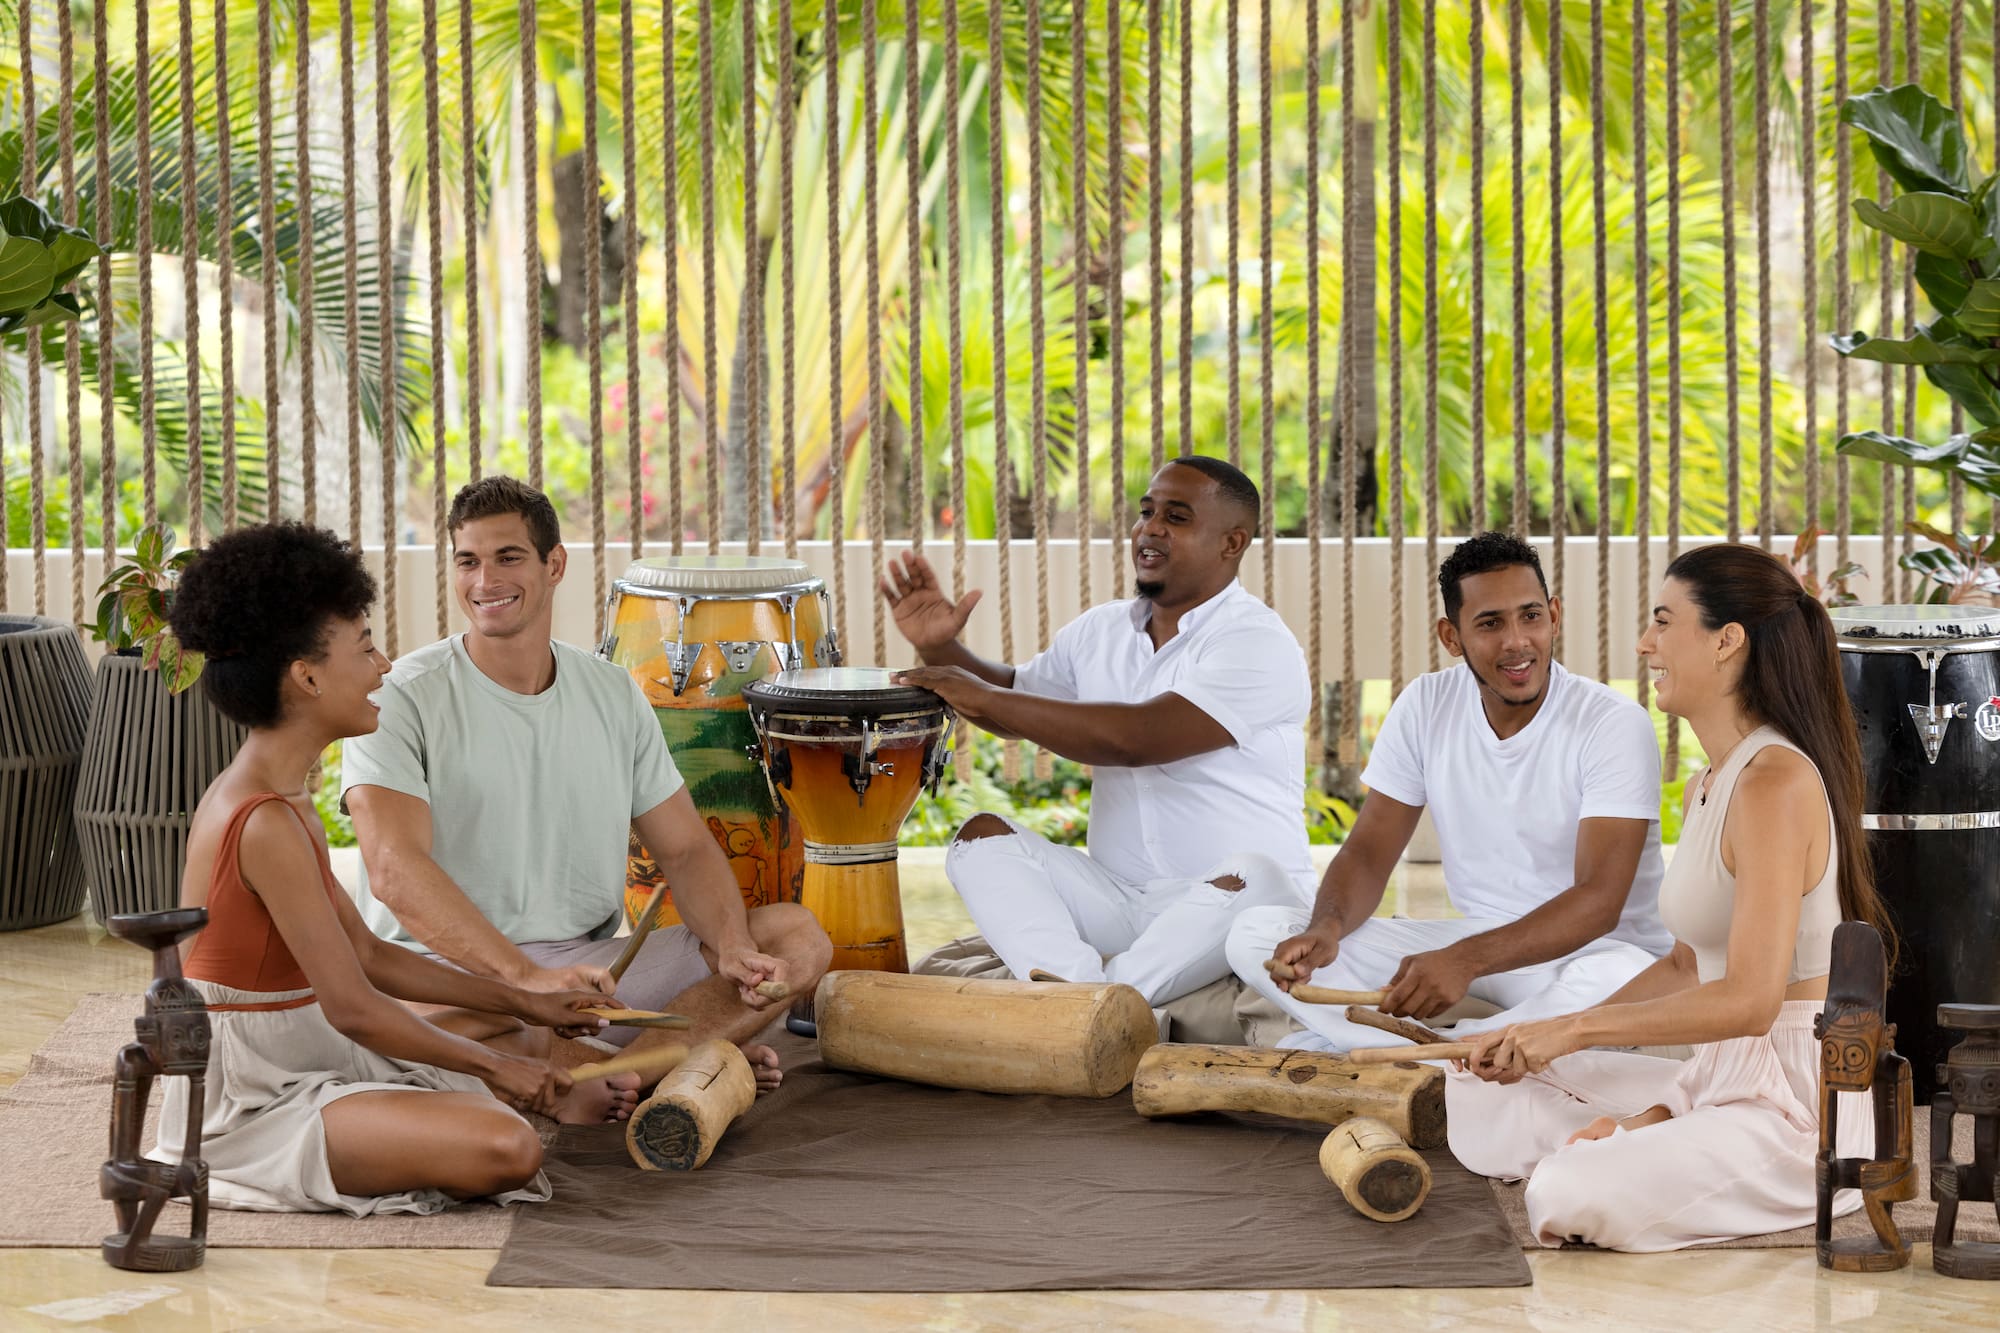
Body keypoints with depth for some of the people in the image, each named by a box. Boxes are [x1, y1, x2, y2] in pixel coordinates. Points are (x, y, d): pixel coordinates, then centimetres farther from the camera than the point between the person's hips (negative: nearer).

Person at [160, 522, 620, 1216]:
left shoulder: (276, 799, 9)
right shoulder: (266, 823, -23)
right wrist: (492, 1065, -10)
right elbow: (353, 1007, -23)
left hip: (301, 1065, 11)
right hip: (250, 1102, -11)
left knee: (511, 1029, 28)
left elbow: (368, 956, 15)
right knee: (505, 1150, -24)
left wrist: (524, 1002, 14)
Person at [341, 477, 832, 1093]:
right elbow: (395, 870, -20)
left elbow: (687, 851, 12)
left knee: (796, 935, -10)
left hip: (593, 966, 5)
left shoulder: (613, 695, 12)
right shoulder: (401, 701, -6)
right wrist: (527, 976, -33)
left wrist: (733, 948, -12)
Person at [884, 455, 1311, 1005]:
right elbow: (1016, 699, 29)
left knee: (1251, 878, -38)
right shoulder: (1101, 630, 11)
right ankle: (1079, 987, -37)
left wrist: (985, 698, -19)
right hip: (1118, 902, 7)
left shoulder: (1259, 645, -13)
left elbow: (1135, 739, -25)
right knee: (981, 837, -13)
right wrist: (941, 650, 8)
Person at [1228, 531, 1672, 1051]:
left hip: (1584, 950, -5)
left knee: (1619, 977, -43)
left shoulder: (1614, 725, -15)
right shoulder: (1427, 706, 0)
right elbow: (1369, 851, 1)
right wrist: (1328, 926, -24)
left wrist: (1466, 960, -39)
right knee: (1254, 935, -10)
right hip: (1473, 943, 5)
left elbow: (1599, 900, -24)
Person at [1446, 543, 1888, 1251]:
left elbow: (1749, 1000, -24)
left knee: (1574, 1199, -30)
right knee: (1478, 1095, 9)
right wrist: (1544, 1035, 9)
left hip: (1796, 1110, -10)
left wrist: (1576, 1028, -16)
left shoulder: (1776, 782, -19)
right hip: (1722, 1079, 10)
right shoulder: (1706, 787, 13)